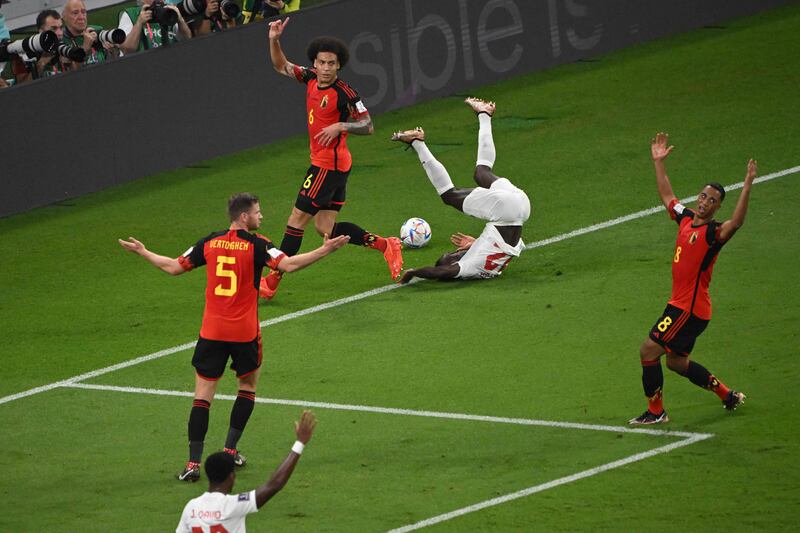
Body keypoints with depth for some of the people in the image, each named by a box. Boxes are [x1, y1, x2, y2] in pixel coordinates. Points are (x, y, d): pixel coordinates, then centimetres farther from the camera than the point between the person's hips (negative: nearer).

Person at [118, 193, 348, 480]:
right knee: (248, 386, 22)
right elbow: (288, 264, -21)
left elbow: (174, 267, 11)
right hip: (245, 332, -2)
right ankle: (230, 450, 18)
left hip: (211, 331, 2)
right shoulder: (256, 245, -8)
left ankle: (193, 463, -5)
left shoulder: (209, 243, 3)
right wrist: (325, 250, -18)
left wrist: (142, 252, 25)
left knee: (202, 396, 3)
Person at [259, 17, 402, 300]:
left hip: (329, 165, -9)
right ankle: (385, 245, 16)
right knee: (325, 228, 9)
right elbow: (282, 66, 17)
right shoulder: (311, 79, 4)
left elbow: (367, 126, -10)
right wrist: (274, 41, 2)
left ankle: (271, 281, 3)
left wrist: (340, 126, -25)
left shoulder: (344, 93, -16)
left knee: (297, 220, -4)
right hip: (323, 162, 9)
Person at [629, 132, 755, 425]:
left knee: (649, 350, -8)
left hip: (690, 308, -9)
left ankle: (656, 411, 4)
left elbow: (736, 222, -37)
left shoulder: (713, 232, -15)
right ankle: (727, 395, 31)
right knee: (677, 362, 18)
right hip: (681, 304, 9)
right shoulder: (686, 218, 9)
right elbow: (666, 195, 27)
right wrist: (659, 162, 27)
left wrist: (747, 185, -46)